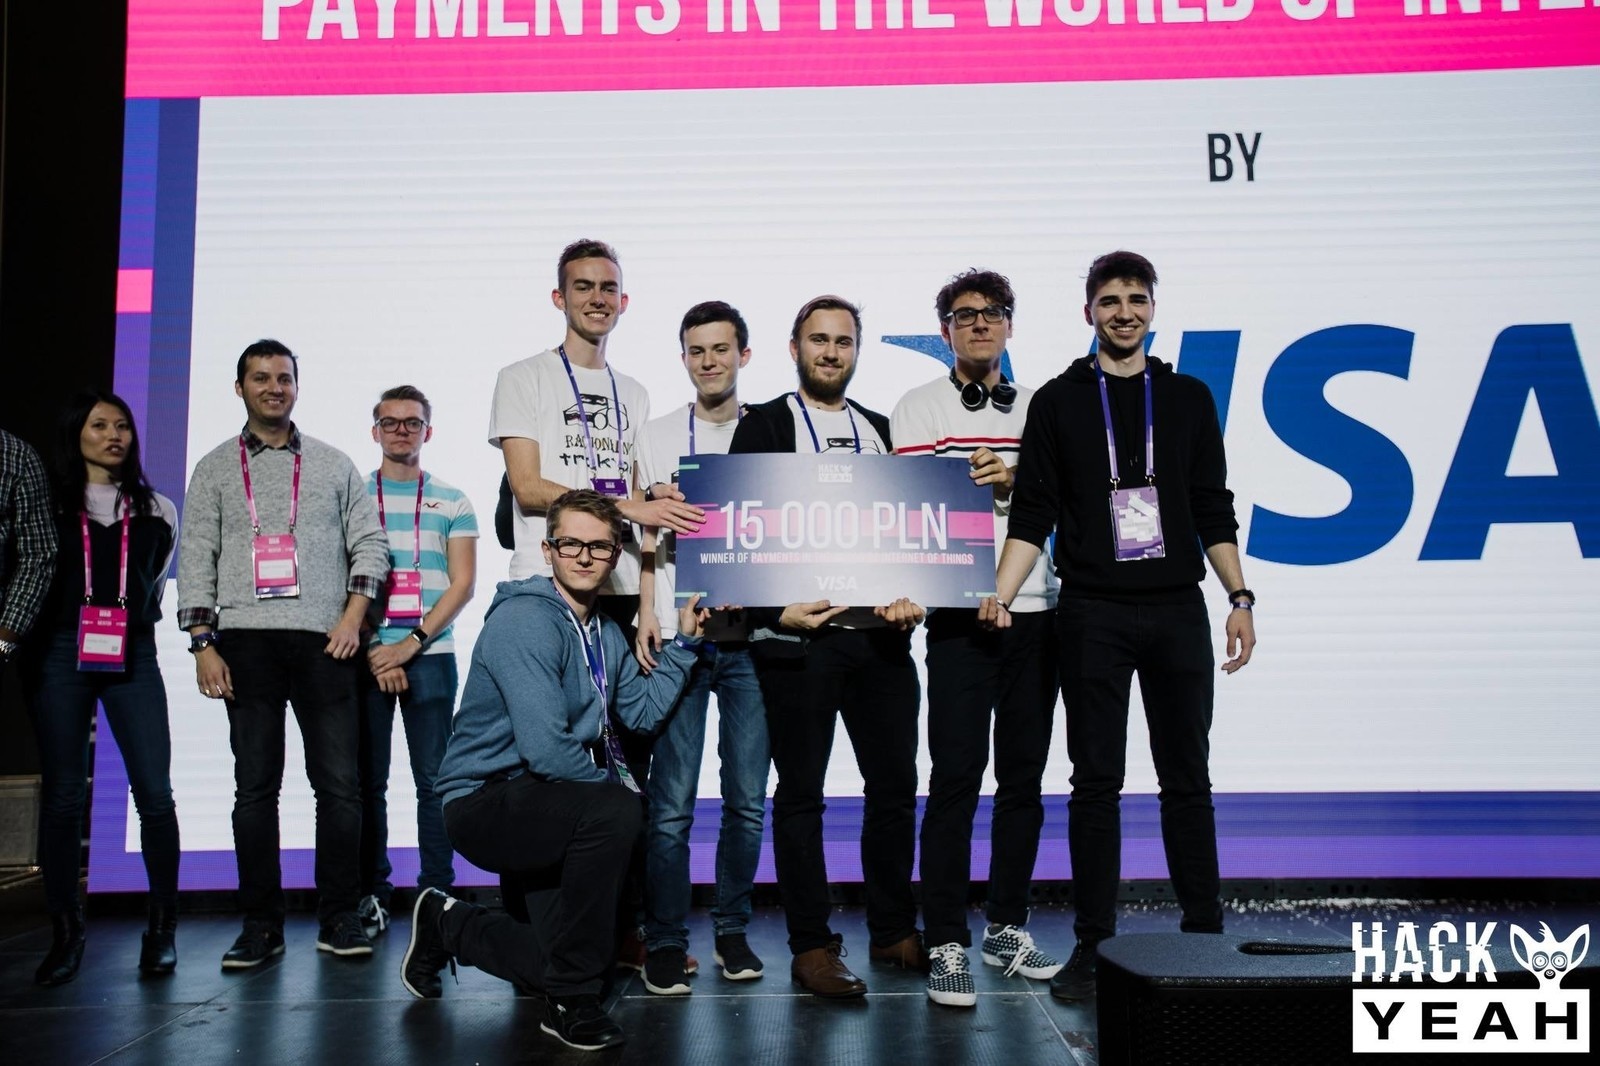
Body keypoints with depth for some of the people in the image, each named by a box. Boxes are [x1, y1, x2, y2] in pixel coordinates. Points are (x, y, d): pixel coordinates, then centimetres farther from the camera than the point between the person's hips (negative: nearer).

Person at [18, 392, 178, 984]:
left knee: (155, 792, -7)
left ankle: (162, 928, 5)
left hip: (132, 657, 1)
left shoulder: (155, 510, 12)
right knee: (62, 795, 1)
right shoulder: (47, 503, 7)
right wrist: (20, 637, 8)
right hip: (59, 656, 0)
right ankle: (65, 932, 11)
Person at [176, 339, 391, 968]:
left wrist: (353, 616, -3)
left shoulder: (334, 465, 14)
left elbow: (369, 542, 11)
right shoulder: (215, 469, 13)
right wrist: (203, 643, -3)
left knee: (339, 783, -3)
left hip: (323, 641, 0)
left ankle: (339, 917, 6)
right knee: (255, 786, 1)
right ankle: (261, 925, 8)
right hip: (246, 641, 0)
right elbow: (196, 558, 7)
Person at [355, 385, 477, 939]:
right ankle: (371, 894, 12)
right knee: (368, 780, 3)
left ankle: (437, 892, 6)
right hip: (365, 656, 0)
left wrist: (411, 644, -9)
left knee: (433, 778, 0)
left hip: (430, 656, 0)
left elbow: (462, 583, 2)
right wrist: (374, 650, -6)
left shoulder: (451, 501, 9)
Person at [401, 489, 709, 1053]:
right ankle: (573, 1001, -16)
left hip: (546, 806, 9)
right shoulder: (526, 621, -21)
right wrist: (616, 788, -13)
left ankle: (446, 922, 32)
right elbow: (547, 751, -28)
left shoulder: (605, 632, 10)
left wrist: (684, 641, 3)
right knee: (615, 812, -33)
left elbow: (643, 712, 6)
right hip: (484, 803, -9)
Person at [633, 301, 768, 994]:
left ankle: (731, 930, 19)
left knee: (748, 800, 4)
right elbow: (650, 533, 9)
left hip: (749, 635, 1)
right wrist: (647, 616, -2)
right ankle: (665, 941, 9)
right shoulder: (659, 436, 11)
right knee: (672, 802, -3)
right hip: (677, 635, 0)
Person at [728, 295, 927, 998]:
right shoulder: (763, 425, 4)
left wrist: (912, 597, -4)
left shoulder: (883, 431, 15)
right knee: (800, 794, 3)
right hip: (798, 638, -4)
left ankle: (894, 932, 23)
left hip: (881, 635, 4)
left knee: (895, 785, 9)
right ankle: (811, 947, 11)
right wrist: (776, 611, -13)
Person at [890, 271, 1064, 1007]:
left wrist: (1015, 481, -10)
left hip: (1036, 611, 4)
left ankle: (1007, 929, 21)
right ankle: (946, 945, 2)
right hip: (960, 614, -4)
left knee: (1023, 775, 9)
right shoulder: (919, 408, 5)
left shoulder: (1036, 410, 15)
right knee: (956, 778, -5)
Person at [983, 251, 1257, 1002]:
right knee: (1095, 784, 2)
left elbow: (1214, 511, 10)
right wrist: (1002, 595, -14)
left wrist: (1239, 598, 2)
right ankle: (1093, 945, 11)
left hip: (1177, 610, 2)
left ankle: (1204, 935, 20)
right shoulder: (1059, 401, 4)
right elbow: (1032, 514, -1)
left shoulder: (1188, 398, 10)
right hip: (1093, 614, -2)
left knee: (1187, 779, 8)